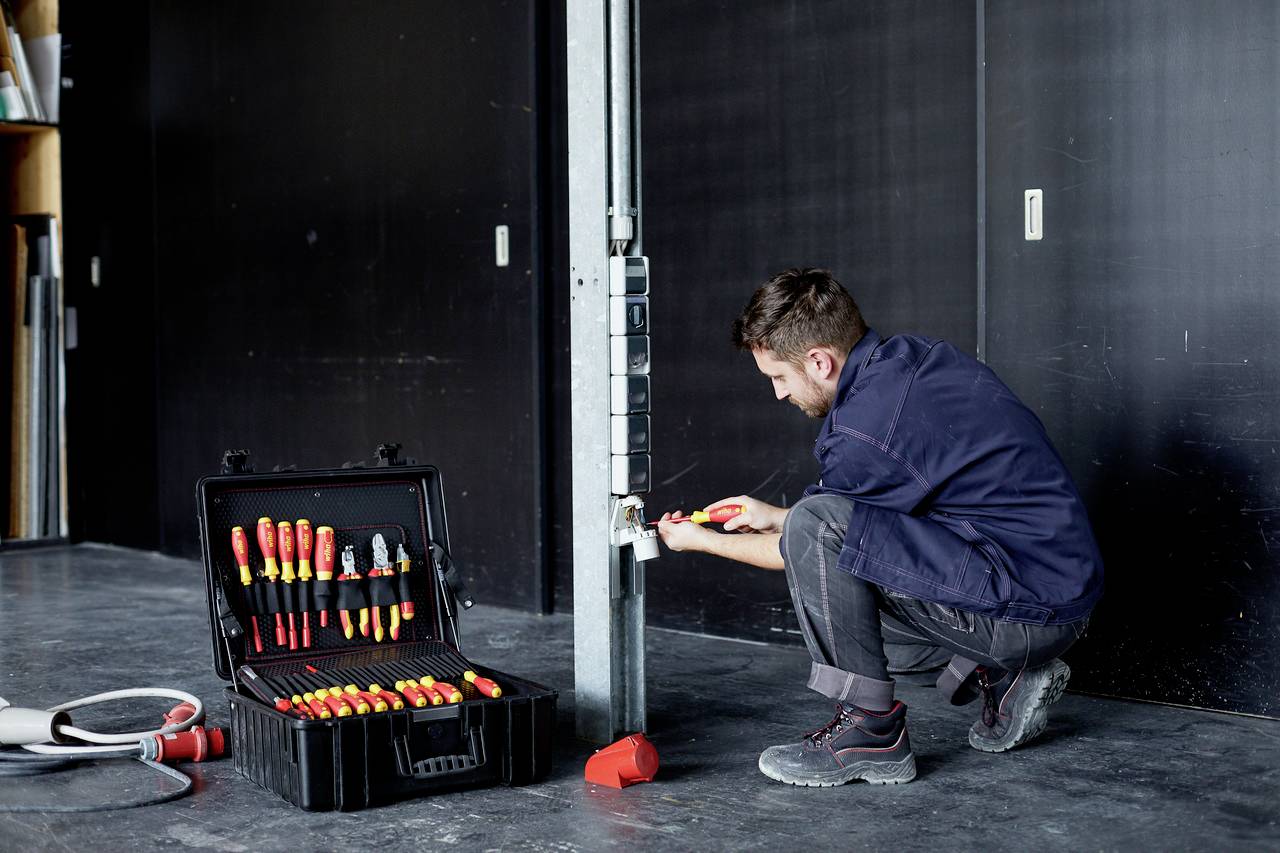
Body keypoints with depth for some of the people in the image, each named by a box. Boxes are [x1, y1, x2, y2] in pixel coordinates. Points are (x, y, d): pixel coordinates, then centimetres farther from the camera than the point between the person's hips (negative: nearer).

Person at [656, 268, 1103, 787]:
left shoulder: (867, 431, -22)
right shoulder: (916, 357, 6)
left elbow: (811, 541, -3)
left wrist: (701, 541, 13)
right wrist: (775, 517, 26)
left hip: (1028, 615, -10)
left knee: (815, 527, -21)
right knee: (834, 614, 19)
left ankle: (870, 730, -10)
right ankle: (1000, 677, 15)